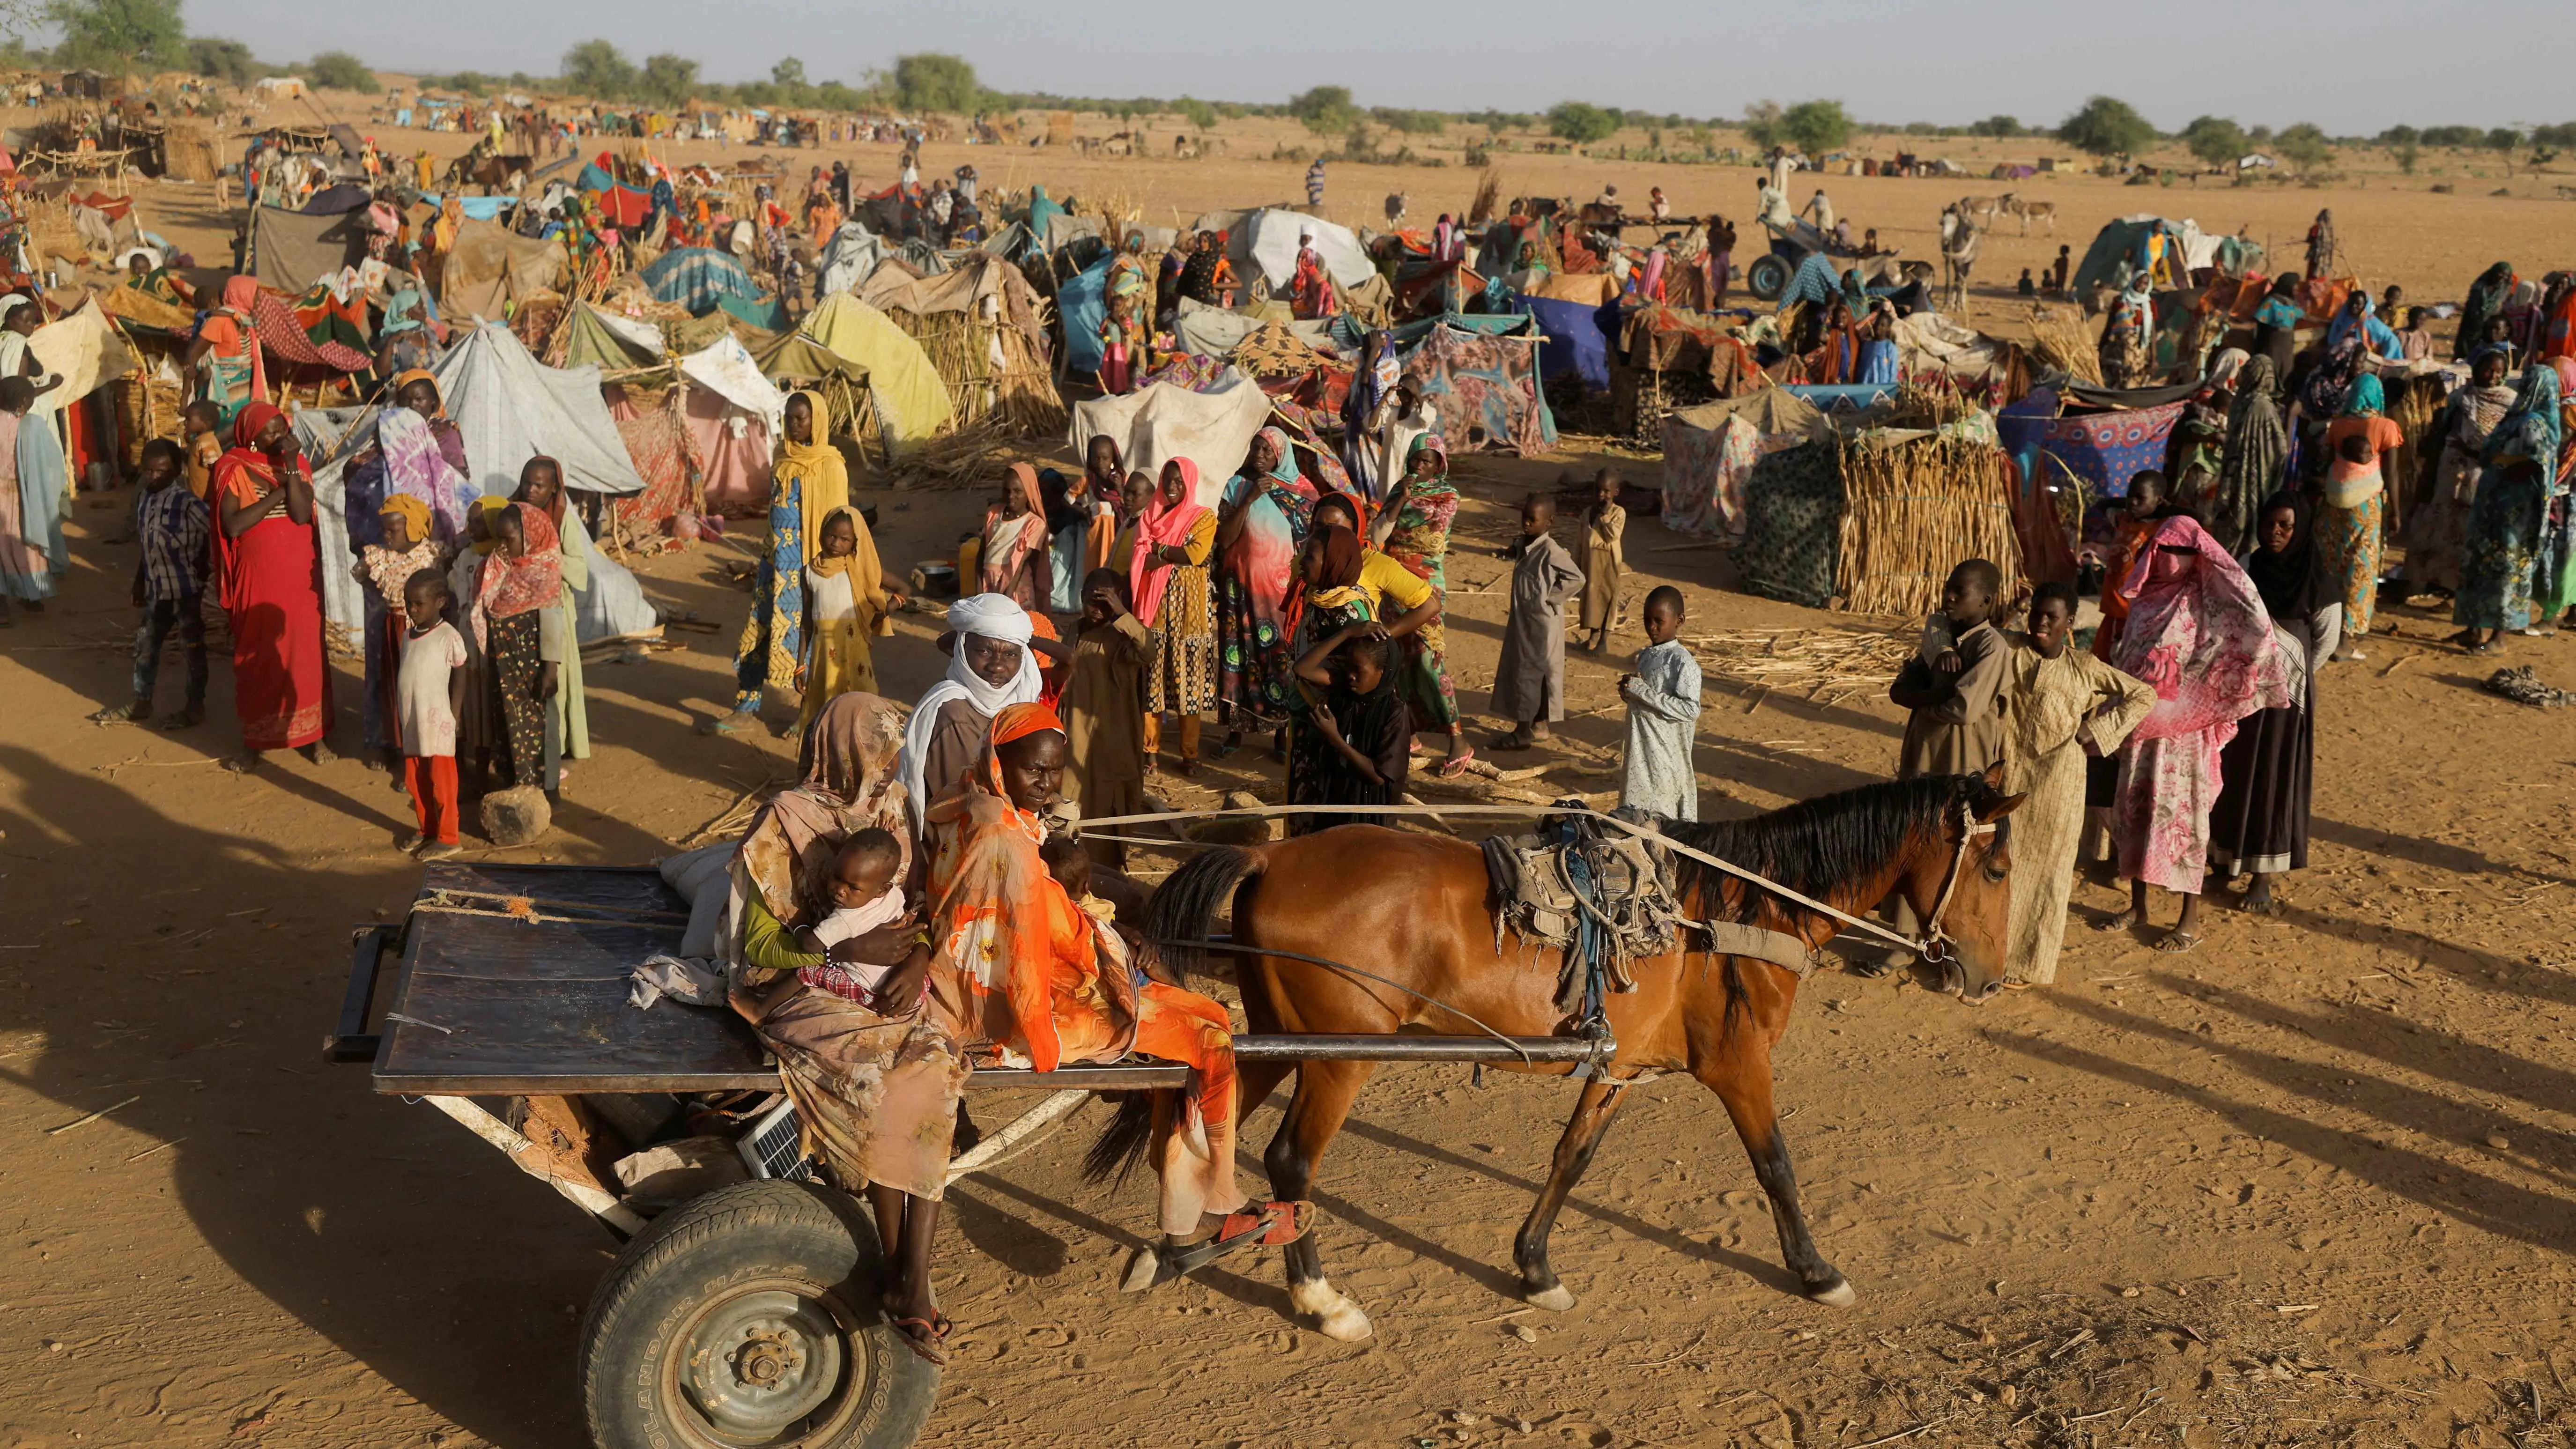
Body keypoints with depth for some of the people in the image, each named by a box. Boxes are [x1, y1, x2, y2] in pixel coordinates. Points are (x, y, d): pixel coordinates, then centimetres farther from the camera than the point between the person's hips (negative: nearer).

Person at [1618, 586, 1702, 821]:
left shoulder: (1683, 662, -14)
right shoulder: (1645, 655, 11)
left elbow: (1690, 710, -24)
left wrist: (1642, 690, -22)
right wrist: (1629, 690, 0)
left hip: (1667, 755, -8)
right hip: (1640, 752, 8)